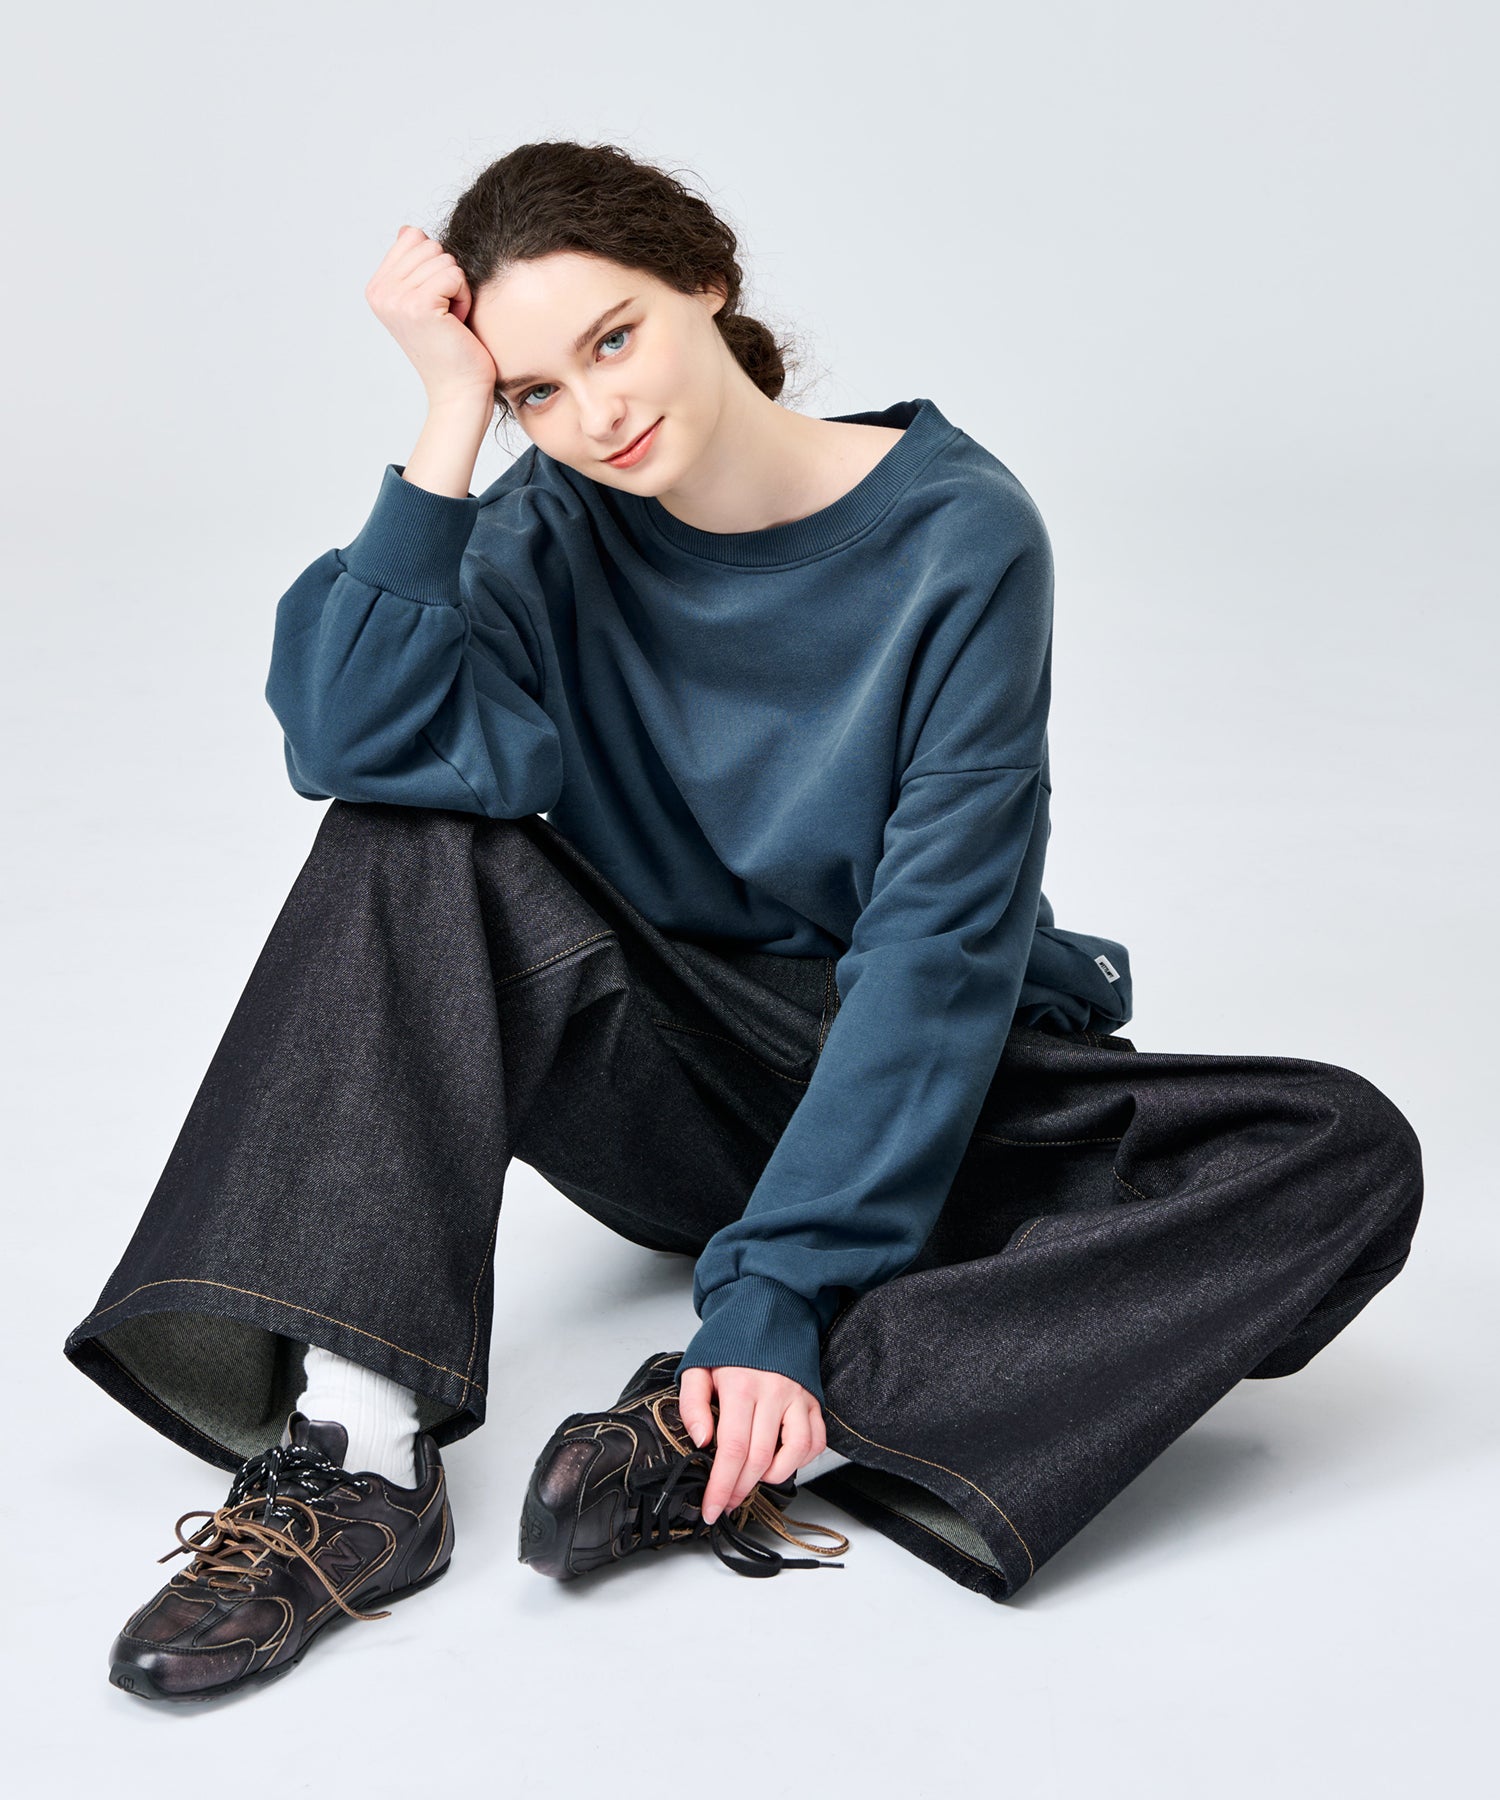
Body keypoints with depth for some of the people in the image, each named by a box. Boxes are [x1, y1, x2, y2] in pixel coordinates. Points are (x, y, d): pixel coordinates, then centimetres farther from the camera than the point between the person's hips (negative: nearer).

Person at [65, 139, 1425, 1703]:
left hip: (923, 1097, -1)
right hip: (673, 1089, 2)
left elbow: (938, 944, -21)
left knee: (1347, 1156, -27)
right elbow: (354, 735, -22)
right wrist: (451, 416, -22)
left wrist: (777, 1289, -28)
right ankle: (356, 1450, -31)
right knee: (415, 828, -21)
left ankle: (711, 1435, -35)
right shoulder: (551, 534, -3)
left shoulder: (959, 537, -14)